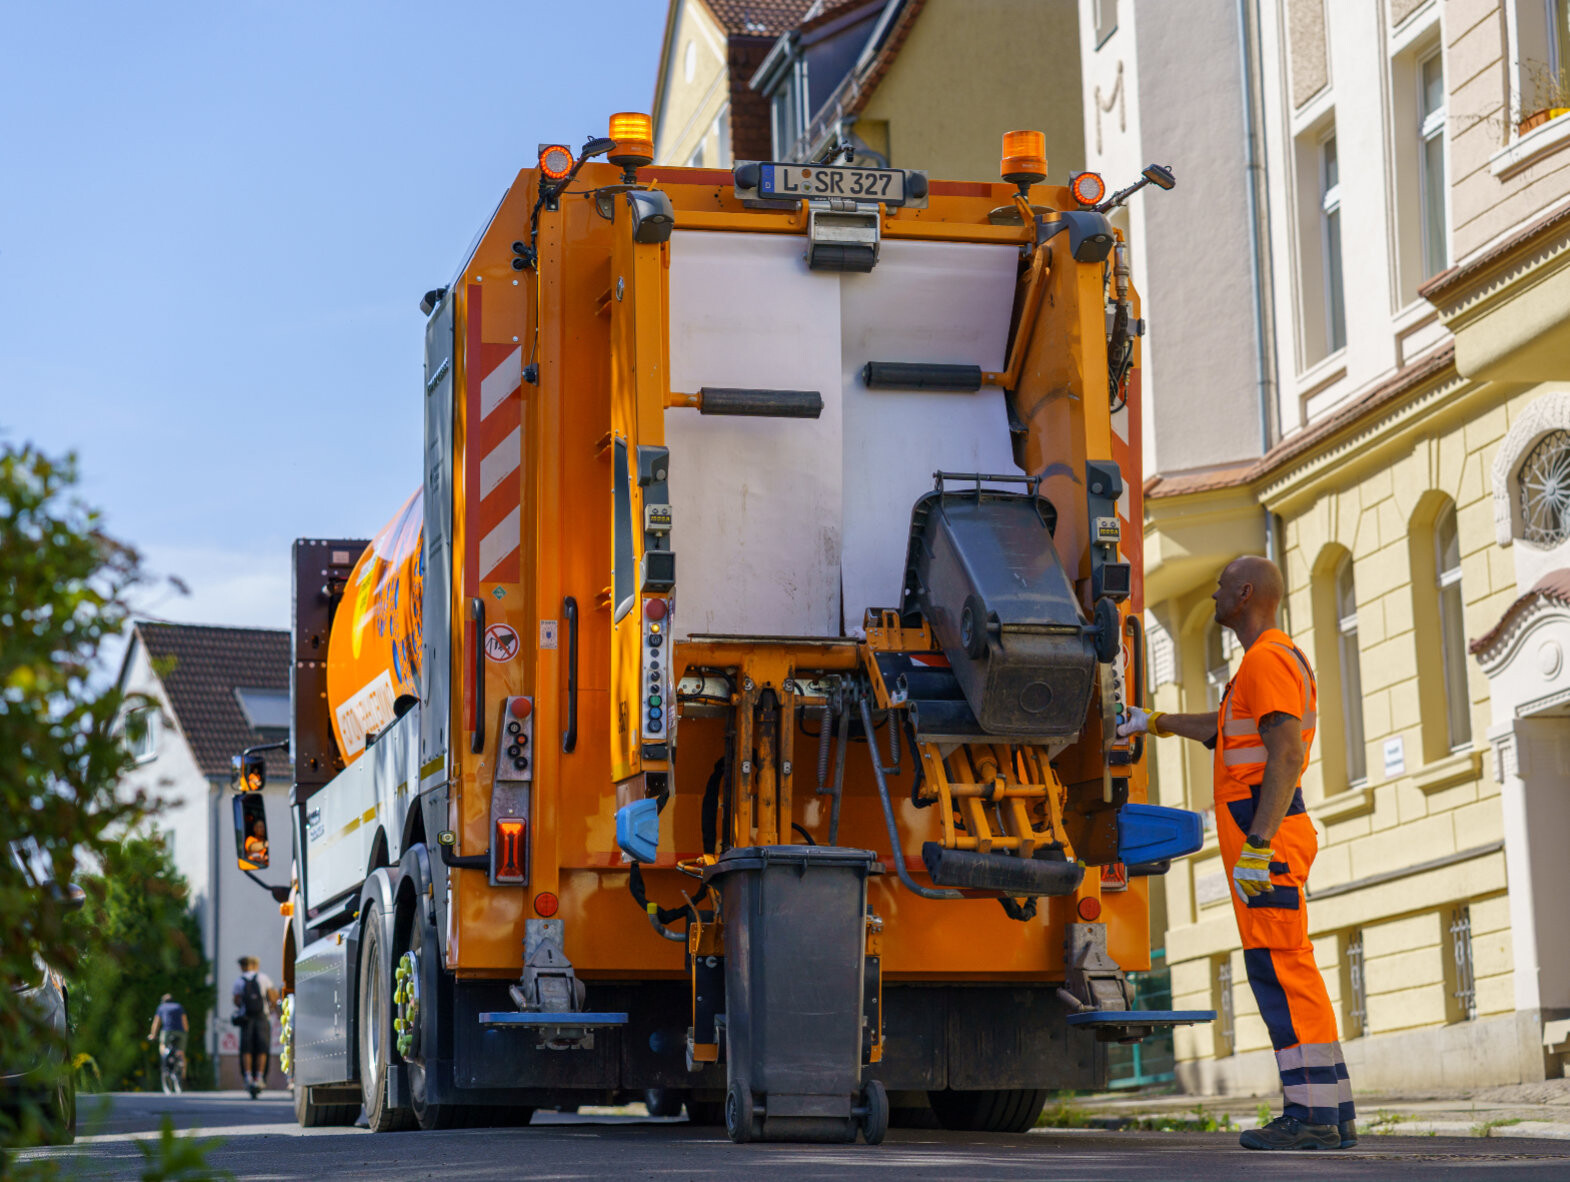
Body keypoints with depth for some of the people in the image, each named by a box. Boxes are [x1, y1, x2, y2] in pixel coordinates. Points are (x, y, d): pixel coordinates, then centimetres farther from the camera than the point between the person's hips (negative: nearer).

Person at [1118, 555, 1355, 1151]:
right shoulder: (1280, 658, 21)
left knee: (1279, 970, -11)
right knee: (1291, 973, 9)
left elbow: (1286, 755, -22)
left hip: (1263, 833, -10)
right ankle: (1330, 1112, 9)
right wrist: (1158, 722, 43)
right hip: (1269, 833, 10)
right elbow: (1225, 729, 39)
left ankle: (1309, 1115, -12)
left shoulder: (1267, 659, -12)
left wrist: (1257, 845, -26)